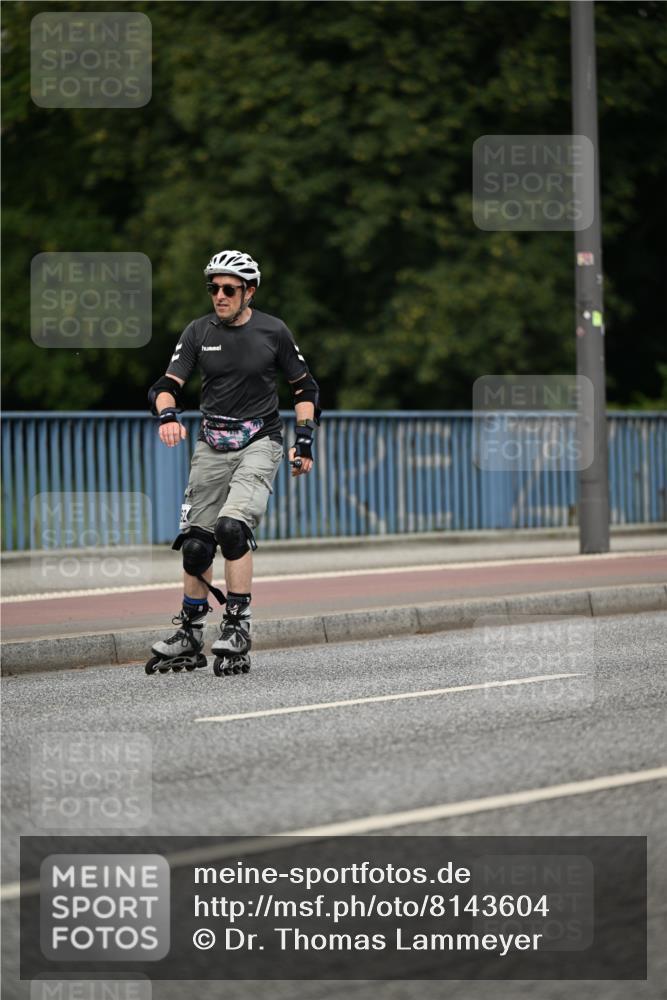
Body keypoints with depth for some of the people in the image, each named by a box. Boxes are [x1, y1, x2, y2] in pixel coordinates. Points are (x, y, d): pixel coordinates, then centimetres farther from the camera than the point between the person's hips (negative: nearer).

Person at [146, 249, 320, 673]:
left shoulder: (273, 331, -3)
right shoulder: (199, 332, 2)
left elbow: (306, 387, 5)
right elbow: (168, 385, -3)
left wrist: (304, 442, -2)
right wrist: (167, 415, -25)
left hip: (259, 442, -3)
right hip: (213, 445, 3)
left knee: (233, 527, -24)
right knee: (196, 543, 2)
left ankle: (238, 627, -17)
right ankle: (190, 636, 17)